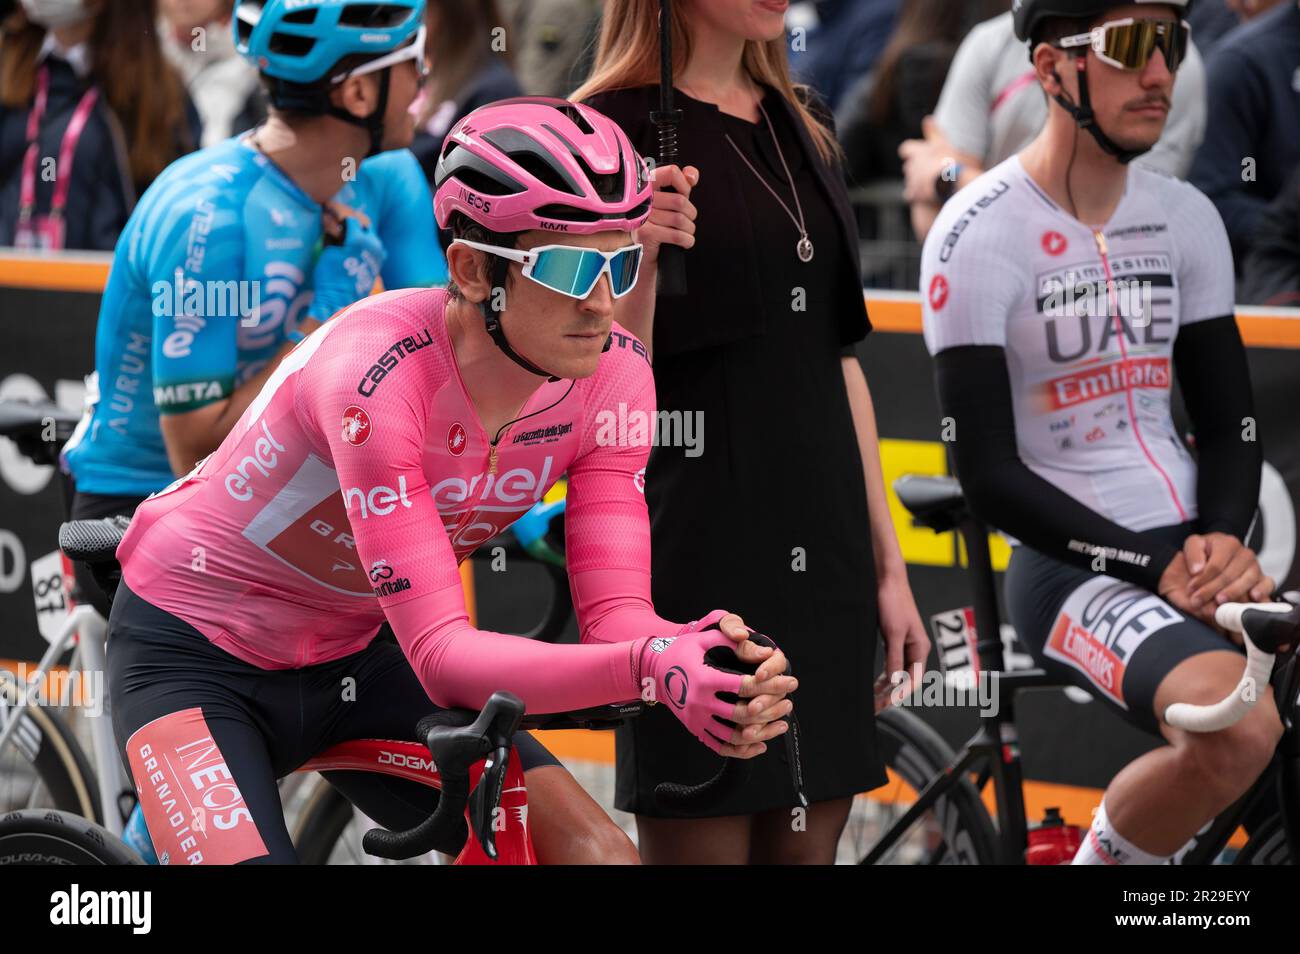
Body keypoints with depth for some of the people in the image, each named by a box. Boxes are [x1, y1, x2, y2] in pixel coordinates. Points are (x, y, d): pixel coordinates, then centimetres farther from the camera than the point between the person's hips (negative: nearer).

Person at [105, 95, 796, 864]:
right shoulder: (377, 371, -34)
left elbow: (615, 616, -19)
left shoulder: (613, 375, -17)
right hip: (197, 656, -5)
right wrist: (649, 668, -51)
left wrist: (705, 666, -42)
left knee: (598, 853, -12)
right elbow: (440, 654, -37)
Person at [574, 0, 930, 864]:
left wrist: (888, 563, 14)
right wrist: (636, 263, -28)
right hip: (698, 544, -7)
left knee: (808, 842, 7)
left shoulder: (803, 127, 14)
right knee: (700, 840, -5)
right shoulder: (618, 131, -7)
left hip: (821, 548, 7)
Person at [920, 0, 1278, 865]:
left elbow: (1230, 426, 13)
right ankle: (1103, 858, -7)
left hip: (1195, 555, 6)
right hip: (1067, 565, -6)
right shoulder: (980, 233, -8)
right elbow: (989, 476, -11)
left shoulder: (1186, 217, 11)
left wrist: (1223, 541, -8)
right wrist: (1156, 566, -17)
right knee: (1238, 728, -33)